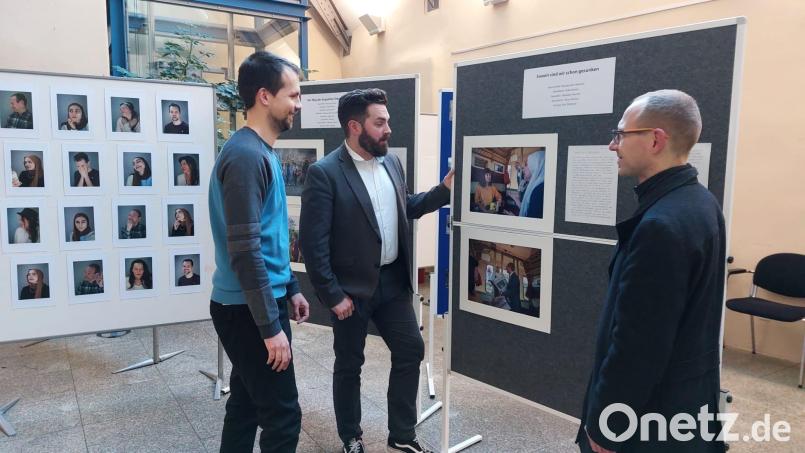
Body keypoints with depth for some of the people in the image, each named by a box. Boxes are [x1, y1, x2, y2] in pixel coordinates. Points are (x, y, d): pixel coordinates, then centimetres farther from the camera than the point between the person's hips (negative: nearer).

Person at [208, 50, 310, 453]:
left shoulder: (263, 151, 12)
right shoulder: (246, 155, -19)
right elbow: (245, 250, -23)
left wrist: (290, 288, 19)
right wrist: (271, 325, -21)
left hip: (253, 306, 10)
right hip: (248, 311, -10)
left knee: (246, 406, 18)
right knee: (283, 417, -1)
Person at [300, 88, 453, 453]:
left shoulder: (391, 162, 5)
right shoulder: (324, 173, -16)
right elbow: (312, 242, -17)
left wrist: (444, 189, 4)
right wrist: (333, 296, -16)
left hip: (393, 282, 6)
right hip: (352, 288, -6)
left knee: (411, 351, 12)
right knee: (349, 365, 11)